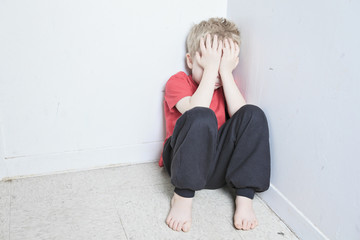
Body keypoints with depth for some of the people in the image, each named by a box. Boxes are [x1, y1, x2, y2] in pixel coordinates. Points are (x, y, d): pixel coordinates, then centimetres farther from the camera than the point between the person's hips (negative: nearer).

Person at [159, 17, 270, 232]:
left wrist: (225, 70, -15)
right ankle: (183, 197, -21)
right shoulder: (178, 82, -3)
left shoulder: (228, 83, 11)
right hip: (183, 161, -4)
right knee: (202, 117, -34)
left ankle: (244, 197, -18)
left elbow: (239, 113, -11)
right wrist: (211, 68, -22)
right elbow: (195, 111, -25)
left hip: (220, 164, 4)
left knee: (254, 115, -19)